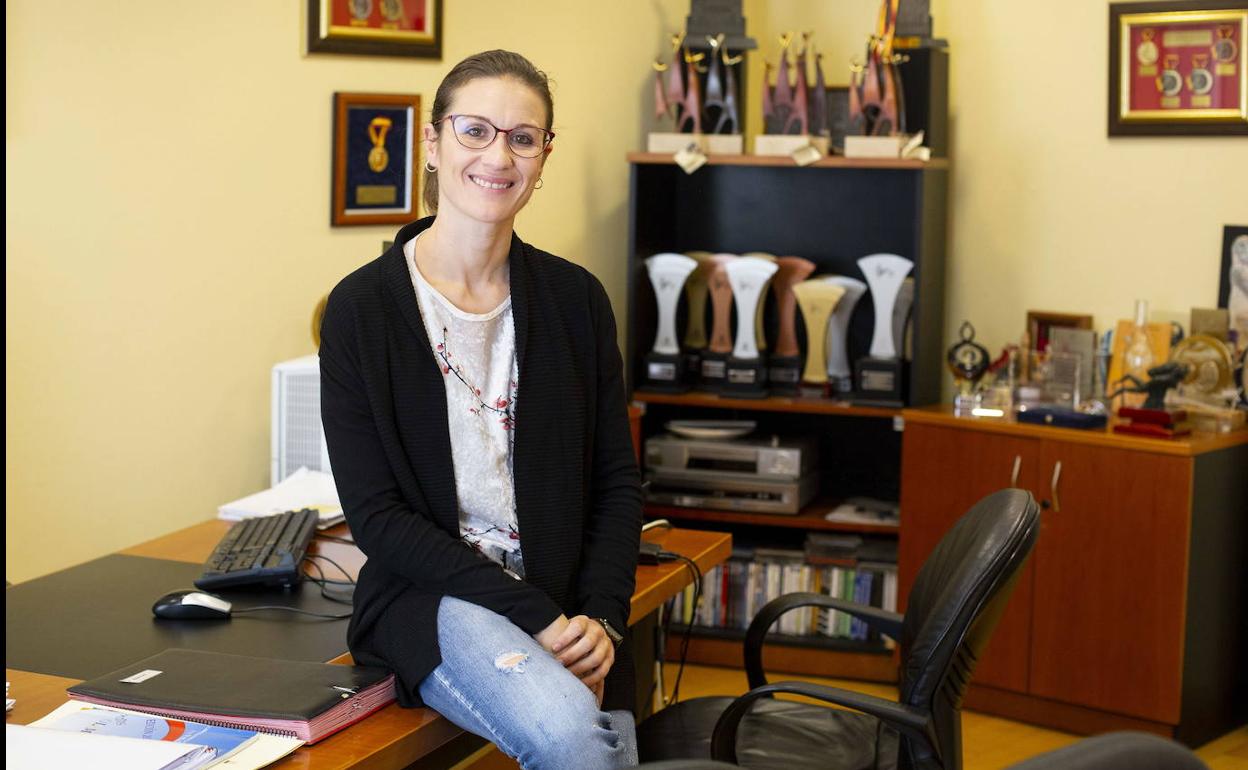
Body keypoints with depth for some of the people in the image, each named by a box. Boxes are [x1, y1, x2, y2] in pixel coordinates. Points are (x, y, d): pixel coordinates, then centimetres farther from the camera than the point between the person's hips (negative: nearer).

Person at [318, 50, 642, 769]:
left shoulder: (576, 298, 5)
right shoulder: (362, 308, -5)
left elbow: (618, 480, 8)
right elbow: (378, 515, -9)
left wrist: (602, 616, -9)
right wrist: (536, 618, -16)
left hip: (567, 607, 4)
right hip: (432, 598, -4)